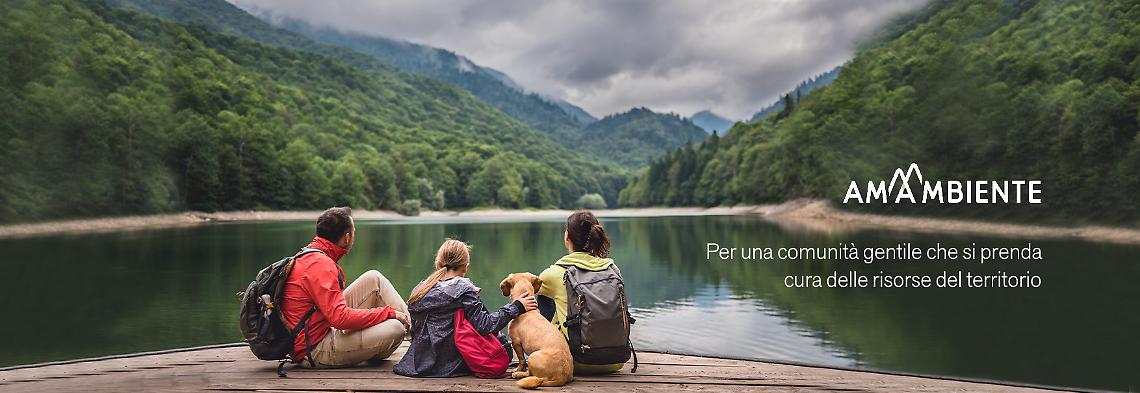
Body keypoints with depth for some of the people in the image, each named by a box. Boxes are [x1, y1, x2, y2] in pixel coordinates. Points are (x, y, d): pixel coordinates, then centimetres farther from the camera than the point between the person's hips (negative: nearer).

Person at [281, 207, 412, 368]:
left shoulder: (310, 255, 10)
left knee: (374, 278, 3)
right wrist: (389, 312, -20)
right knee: (394, 329, -23)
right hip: (316, 352, -10)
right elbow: (340, 318, -29)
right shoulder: (320, 265, -22)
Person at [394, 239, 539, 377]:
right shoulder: (463, 289, -13)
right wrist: (516, 307, -11)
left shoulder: (419, 289, 4)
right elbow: (485, 326, -17)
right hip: (450, 365, -7)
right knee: (503, 347, 12)